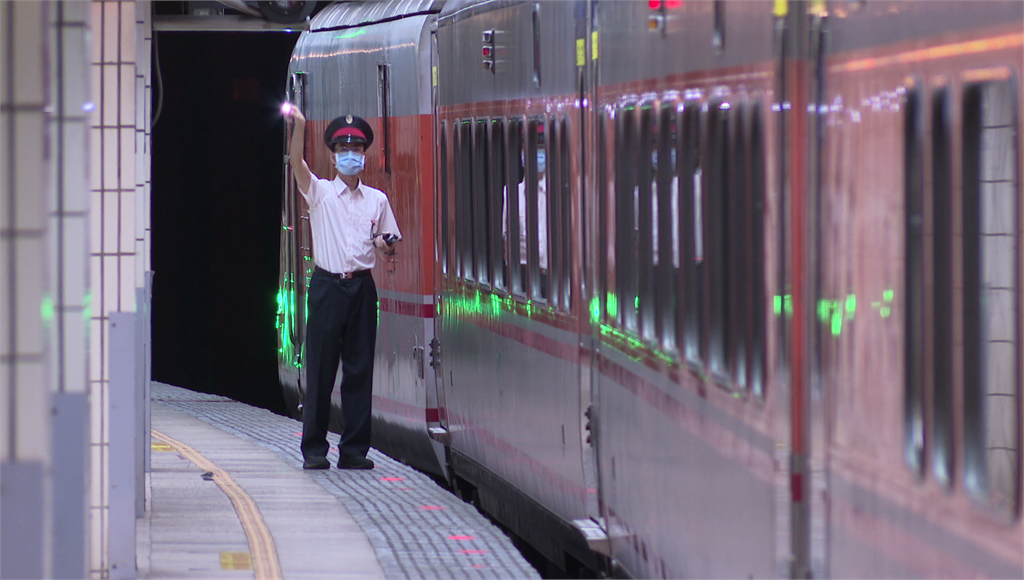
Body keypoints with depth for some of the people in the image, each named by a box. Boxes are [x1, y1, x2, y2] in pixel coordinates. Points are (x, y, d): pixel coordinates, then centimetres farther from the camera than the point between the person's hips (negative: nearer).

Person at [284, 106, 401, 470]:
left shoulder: (377, 200, 14)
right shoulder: (320, 192, 6)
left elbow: (390, 244, 19)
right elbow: (296, 162, -10)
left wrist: (385, 244, -5)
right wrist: (299, 125, -25)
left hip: (362, 286, 2)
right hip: (327, 285, -2)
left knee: (360, 369, 2)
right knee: (320, 368, -3)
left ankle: (354, 449, 6)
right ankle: (314, 449, 1)